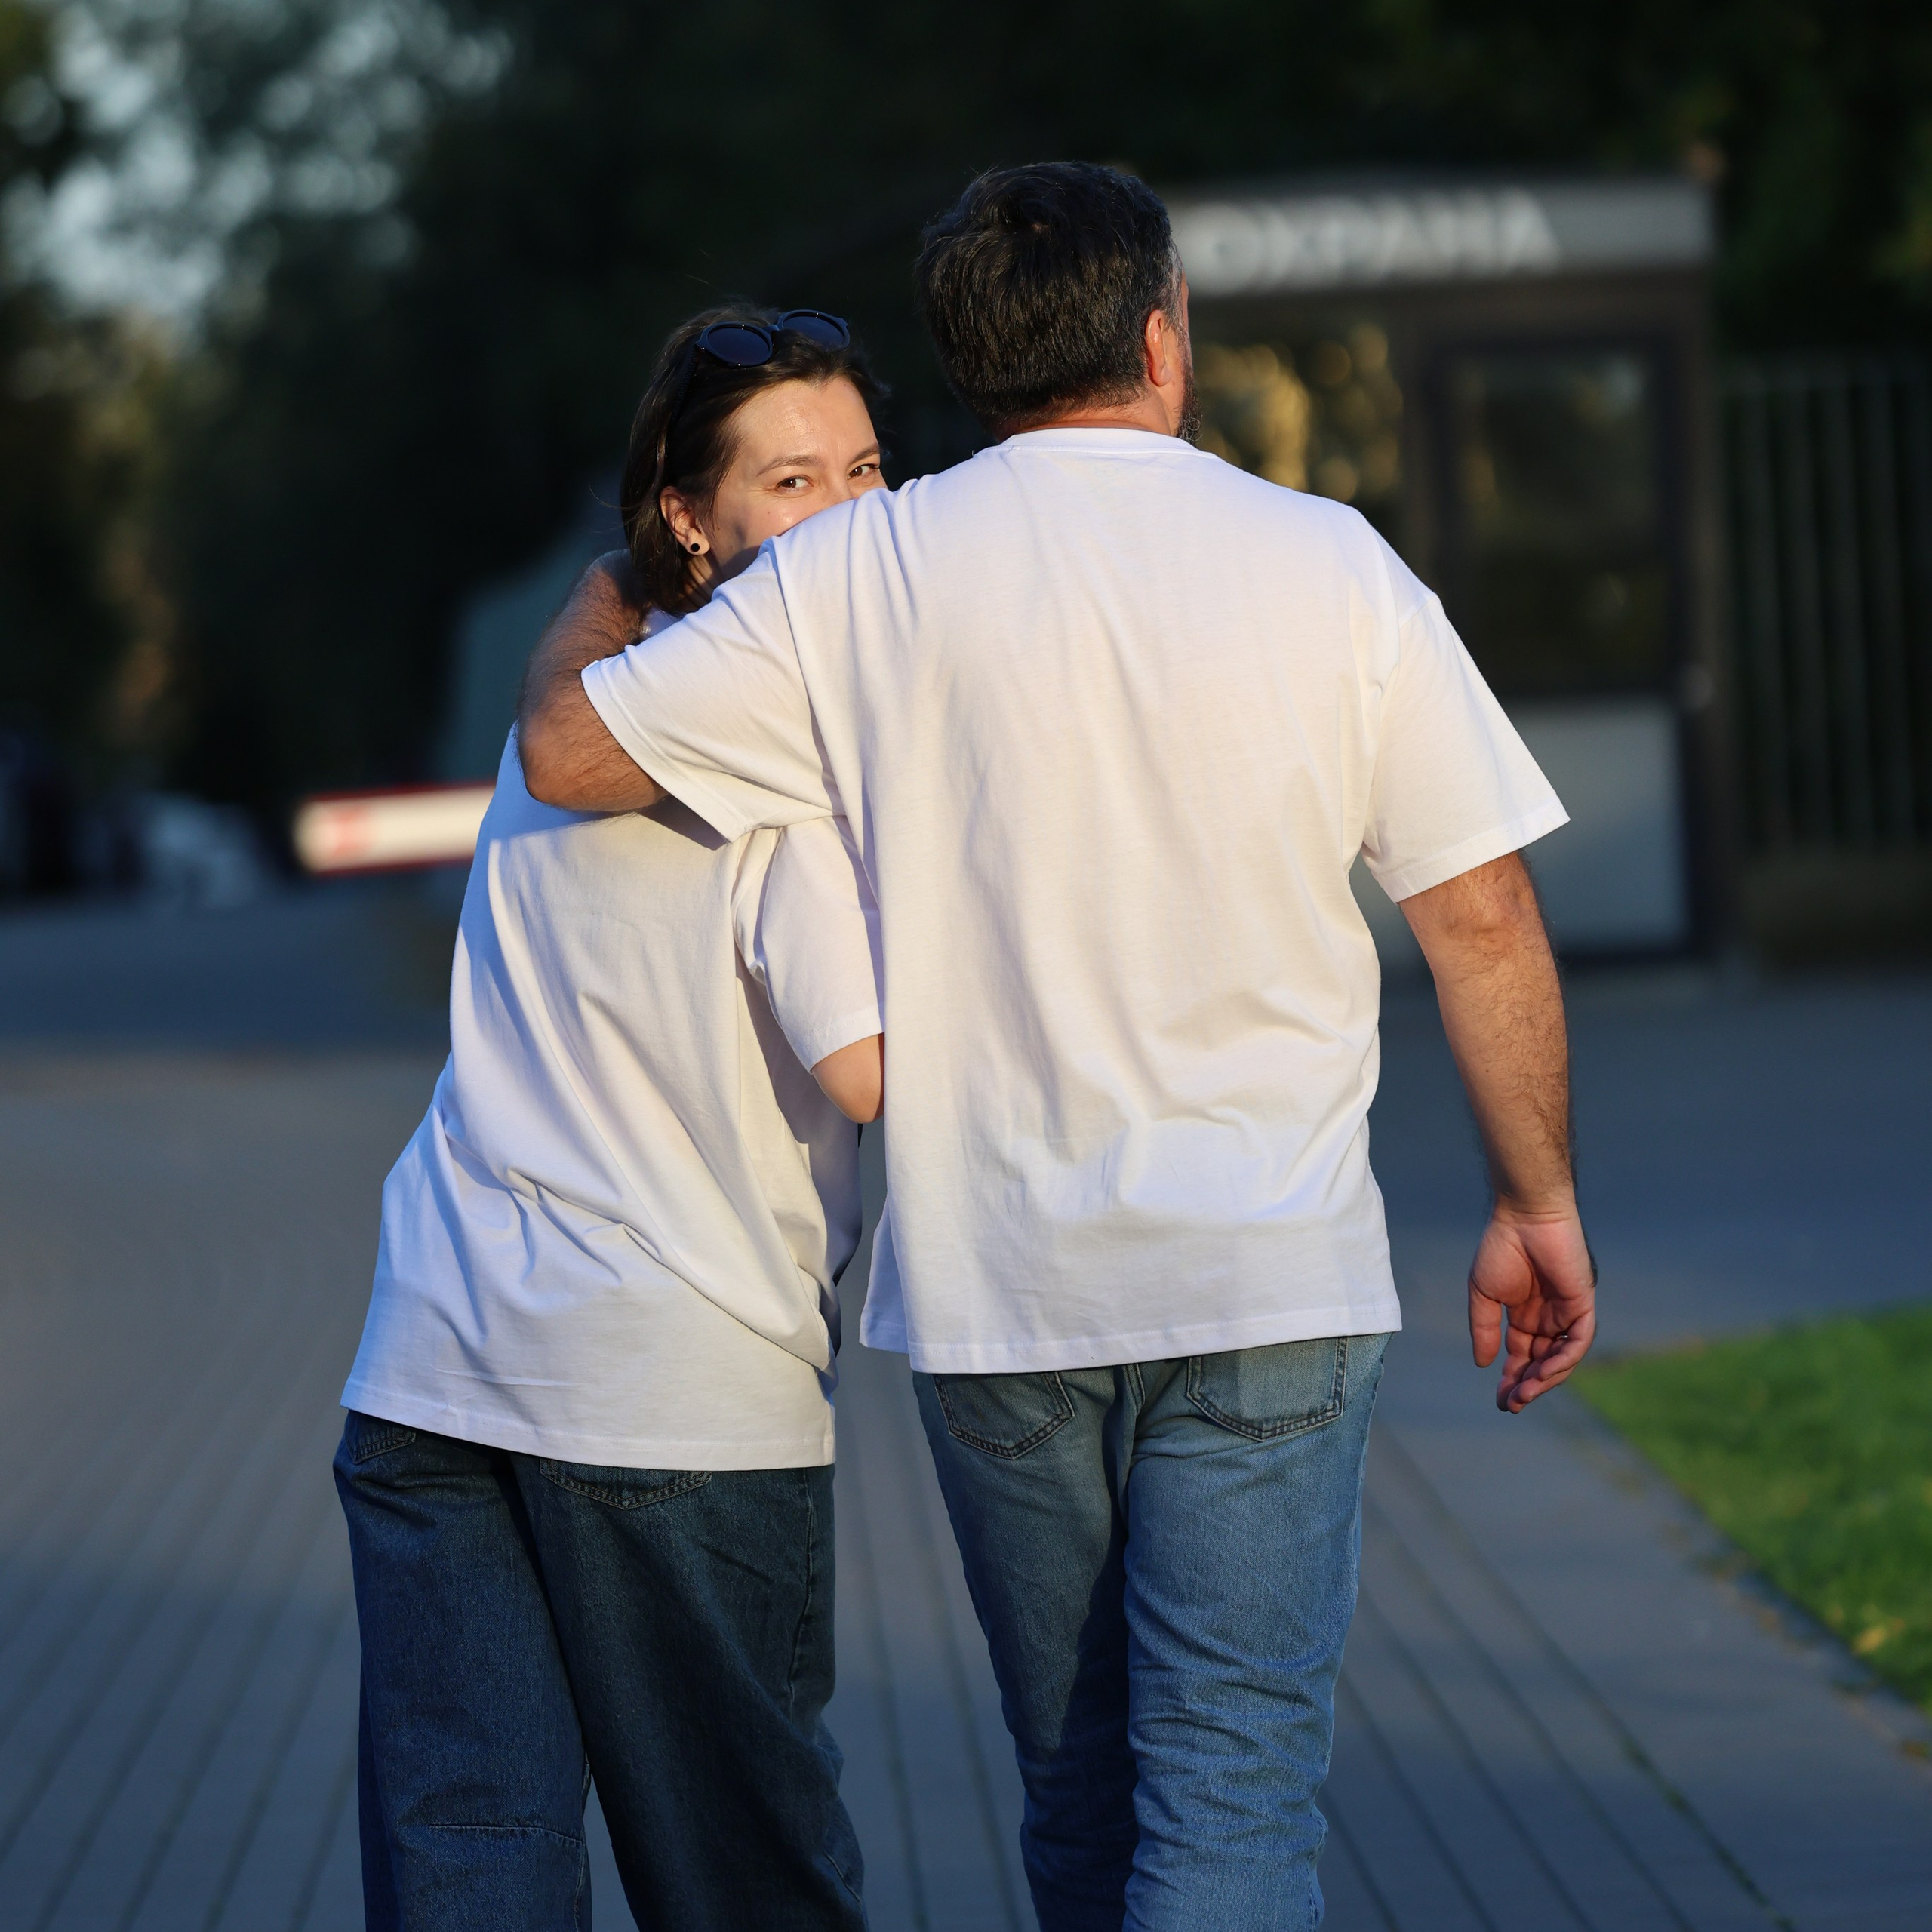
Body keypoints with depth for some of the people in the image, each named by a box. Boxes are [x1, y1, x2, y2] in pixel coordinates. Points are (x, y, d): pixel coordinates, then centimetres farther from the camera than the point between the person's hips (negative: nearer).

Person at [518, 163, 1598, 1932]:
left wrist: (608, 594, 21)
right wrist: (1538, 1205, 12)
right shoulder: (1330, 566, -1)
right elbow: (1485, 917, 0)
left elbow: (569, 750, -1)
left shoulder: (858, 575, -2)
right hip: (1267, 1284, -2)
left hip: (990, 1288, 2)